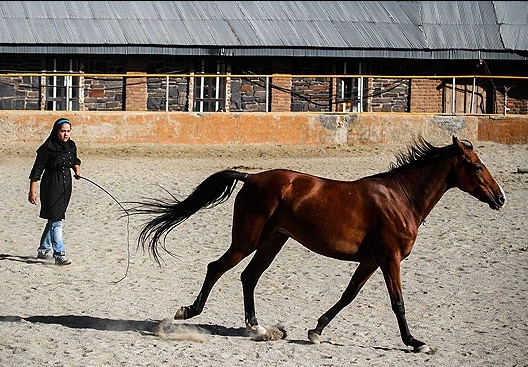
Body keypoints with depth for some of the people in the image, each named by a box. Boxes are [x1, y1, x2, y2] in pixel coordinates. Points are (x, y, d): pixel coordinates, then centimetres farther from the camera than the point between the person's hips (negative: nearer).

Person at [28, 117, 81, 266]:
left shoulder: (71, 145, 4)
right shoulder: (48, 148, -15)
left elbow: (75, 160, 25)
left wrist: (77, 169, 3)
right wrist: (32, 192, -12)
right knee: (56, 221, -11)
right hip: (51, 186, -7)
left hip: (66, 186, 7)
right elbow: (37, 170, -11)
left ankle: (43, 249, 29)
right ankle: (59, 254, -12)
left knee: (55, 219, 16)